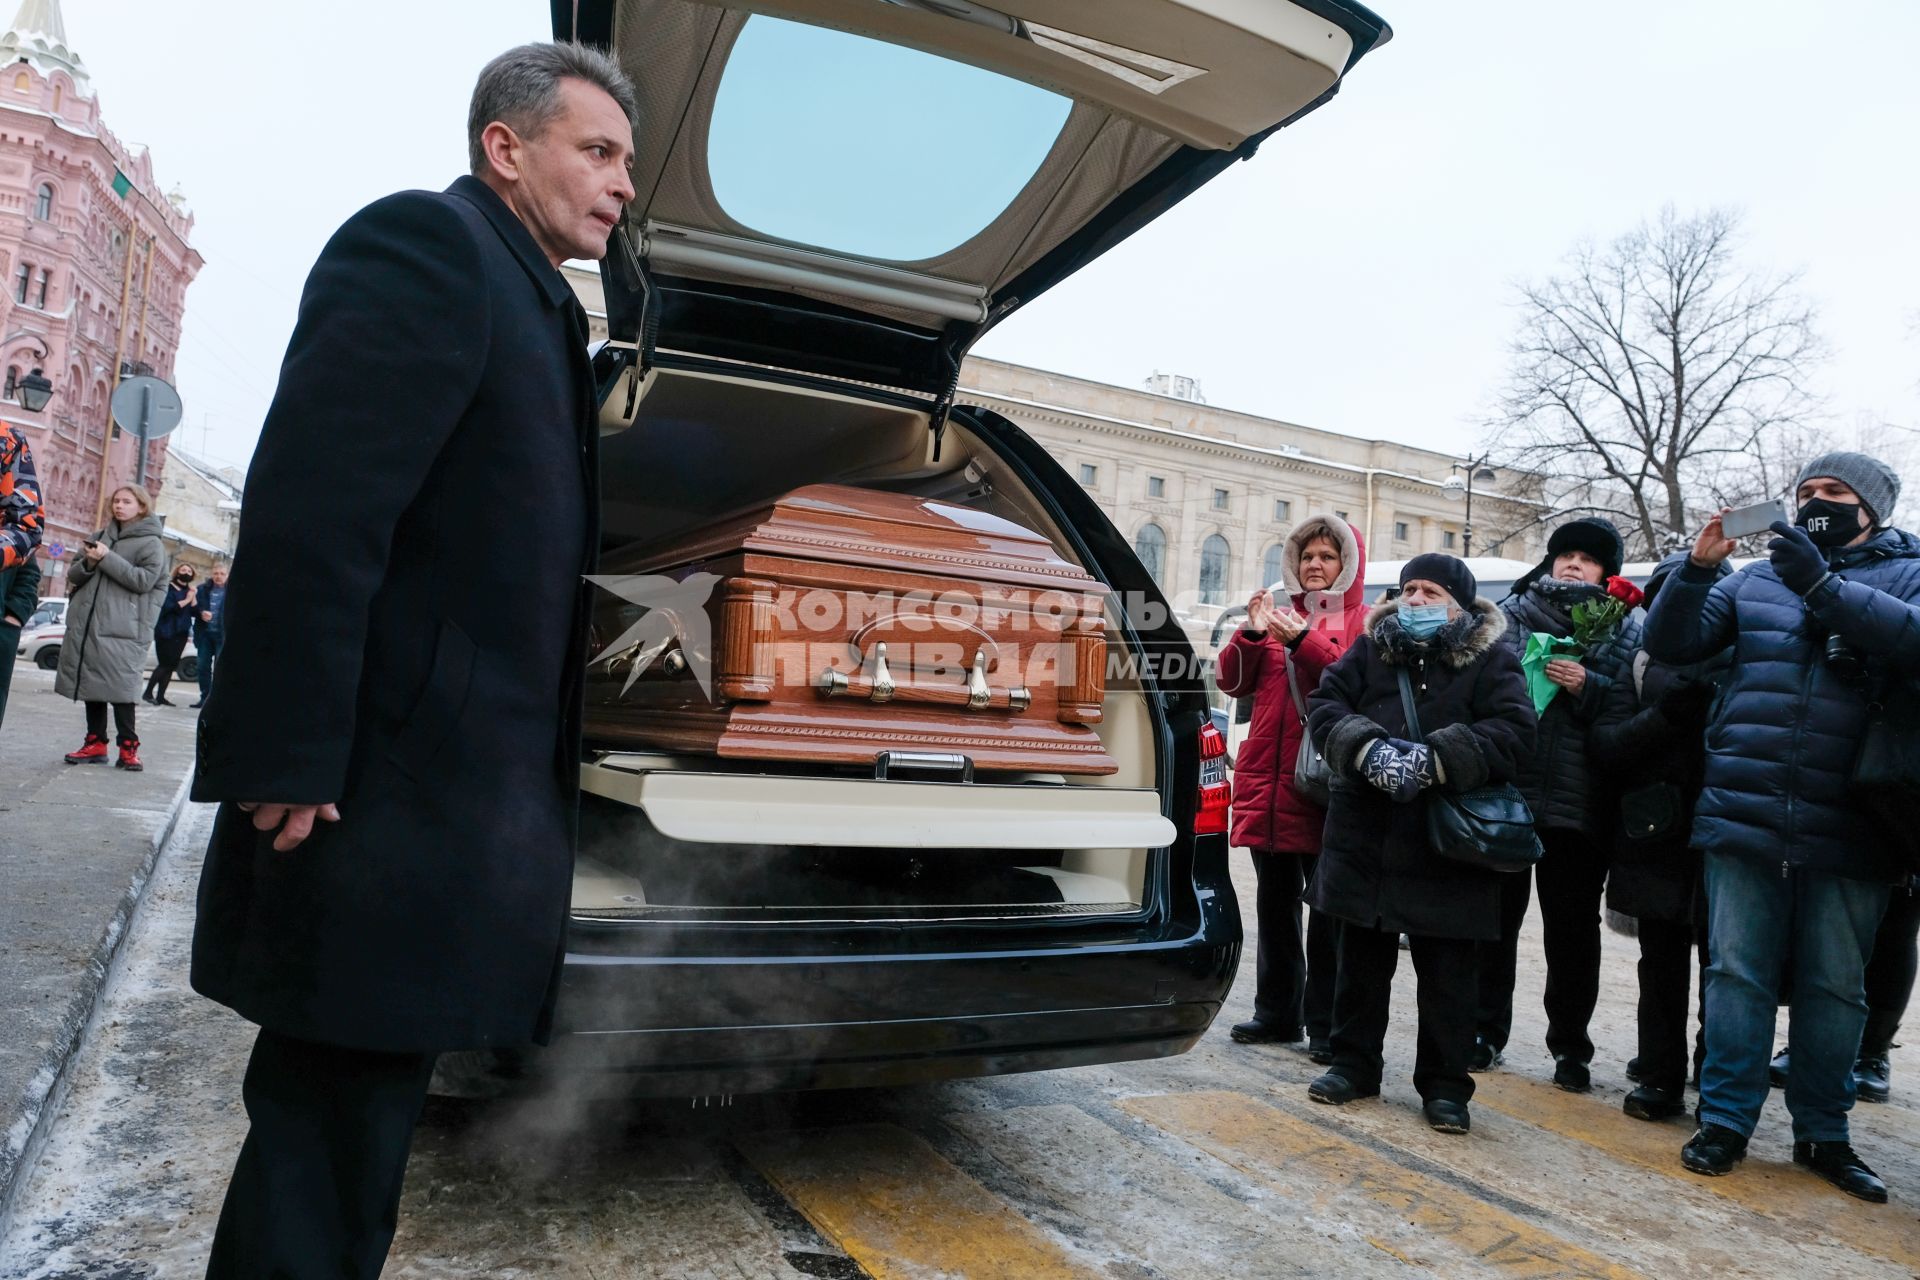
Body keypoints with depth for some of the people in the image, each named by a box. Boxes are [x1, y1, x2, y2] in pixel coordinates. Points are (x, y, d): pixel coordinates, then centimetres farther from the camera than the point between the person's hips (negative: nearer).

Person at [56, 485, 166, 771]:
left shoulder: (150, 543, 0)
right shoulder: (101, 536, 18)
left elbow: (144, 580, -12)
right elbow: (74, 575, 16)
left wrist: (107, 559, -15)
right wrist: (88, 562, -6)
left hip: (121, 628, -6)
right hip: (86, 623, 6)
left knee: (119, 687, -8)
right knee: (90, 684, 7)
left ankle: (128, 747, -2)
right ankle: (95, 744, 14)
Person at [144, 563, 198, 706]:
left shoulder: (192, 591, 14)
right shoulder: (168, 588, -3)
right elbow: (166, 607, -18)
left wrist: (193, 597, -8)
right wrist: (186, 601, -14)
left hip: (181, 633, 6)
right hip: (166, 632, -6)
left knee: (171, 665, 3)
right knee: (165, 664, -11)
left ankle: (160, 696, 6)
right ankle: (148, 693, -3)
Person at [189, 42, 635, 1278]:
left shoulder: (535, 305, 19)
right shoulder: (426, 242, -9)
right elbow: (310, 516, -20)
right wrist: (289, 771, -21)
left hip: (461, 794, 9)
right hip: (385, 799, -9)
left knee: (357, 1113, 19)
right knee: (331, 1127, 4)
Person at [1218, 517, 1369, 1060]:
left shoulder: (1364, 621, 1)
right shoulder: (1280, 616, 16)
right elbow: (1234, 682, 8)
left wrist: (1303, 641, -23)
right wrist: (1252, 632, -7)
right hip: (1266, 777, 5)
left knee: (1327, 905, 0)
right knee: (1275, 903, 13)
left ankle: (1326, 1025, 10)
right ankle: (1277, 1013, 24)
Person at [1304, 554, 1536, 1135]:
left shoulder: (1492, 661, -1)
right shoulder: (1370, 649, 8)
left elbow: (1513, 733, -14)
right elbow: (1326, 705, -1)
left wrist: (1433, 760, -25)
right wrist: (1368, 749, -20)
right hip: (1364, 839, 3)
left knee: (1447, 973, 7)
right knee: (1361, 961, 14)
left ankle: (1445, 1083, 22)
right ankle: (1353, 1063, 29)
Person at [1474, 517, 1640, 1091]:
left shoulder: (1626, 631, 9)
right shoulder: (1513, 612, 9)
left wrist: (1587, 688, -14)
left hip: (1579, 802, 0)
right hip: (1505, 789, 0)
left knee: (1573, 927, 7)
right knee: (1496, 915, 8)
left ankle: (1570, 1047, 21)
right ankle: (1485, 1031, 21)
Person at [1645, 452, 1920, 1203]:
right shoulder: (1754, 580, 13)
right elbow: (1668, 645, 6)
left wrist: (1820, 584, -22)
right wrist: (1697, 569, -9)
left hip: (1847, 832, -1)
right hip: (1744, 821, 1)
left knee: (1834, 986, 10)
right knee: (1738, 974, 5)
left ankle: (1822, 1134, 24)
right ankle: (1725, 1120, 14)